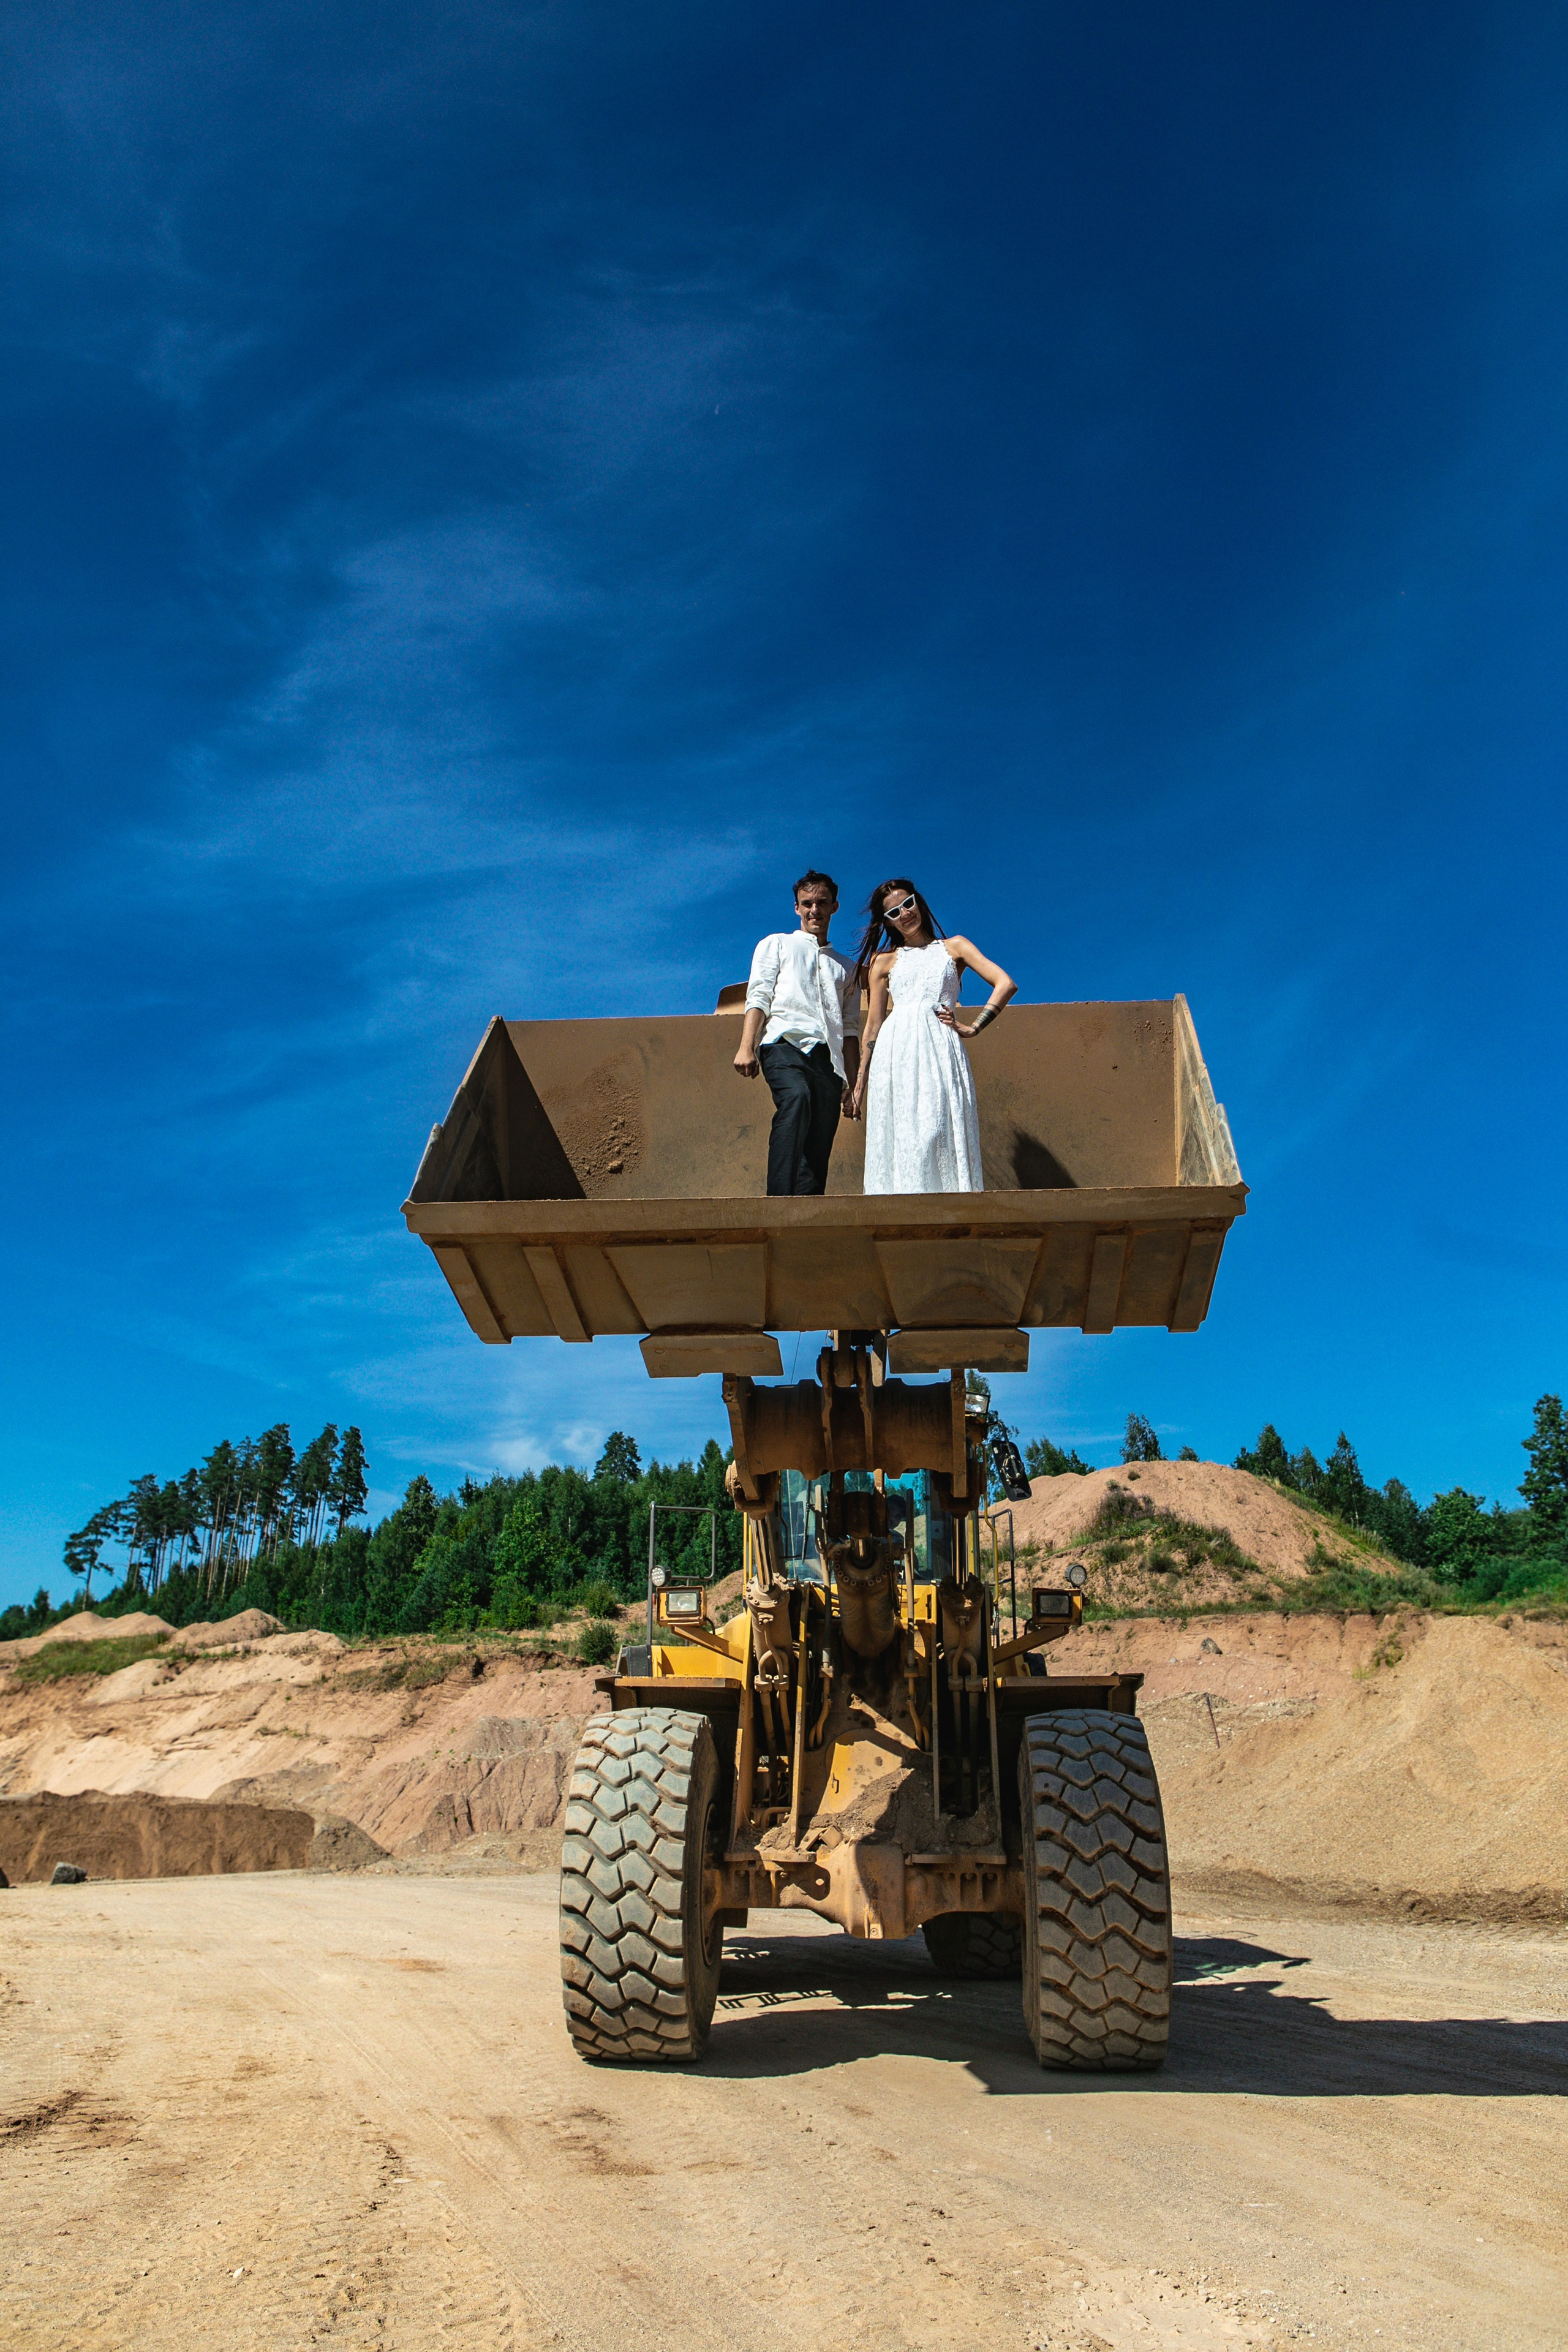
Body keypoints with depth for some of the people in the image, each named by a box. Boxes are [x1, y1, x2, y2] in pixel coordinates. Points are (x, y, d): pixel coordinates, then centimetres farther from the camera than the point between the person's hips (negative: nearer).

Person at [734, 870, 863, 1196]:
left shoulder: (844, 968, 33)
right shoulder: (777, 945, 24)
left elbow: (851, 1030, 27)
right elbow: (758, 999, 10)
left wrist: (854, 1087, 17)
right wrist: (746, 1047, -7)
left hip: (829, 1058, 5)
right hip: (785, 1043, -4)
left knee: (818, 1152, -9)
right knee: (796, 1098, -36)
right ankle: (781, 1199, -48)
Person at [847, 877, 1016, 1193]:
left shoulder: (954, 947, 19)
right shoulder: (884, 961, 21)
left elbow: (1005, 984, 9)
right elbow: (874, 1026, 17)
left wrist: (973, 1028, -1)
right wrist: (859, 1085, 11)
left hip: (941, 1049, -1)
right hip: (895, 1052, 1)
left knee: (942, 1130, -14)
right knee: (899, 1137, -10)